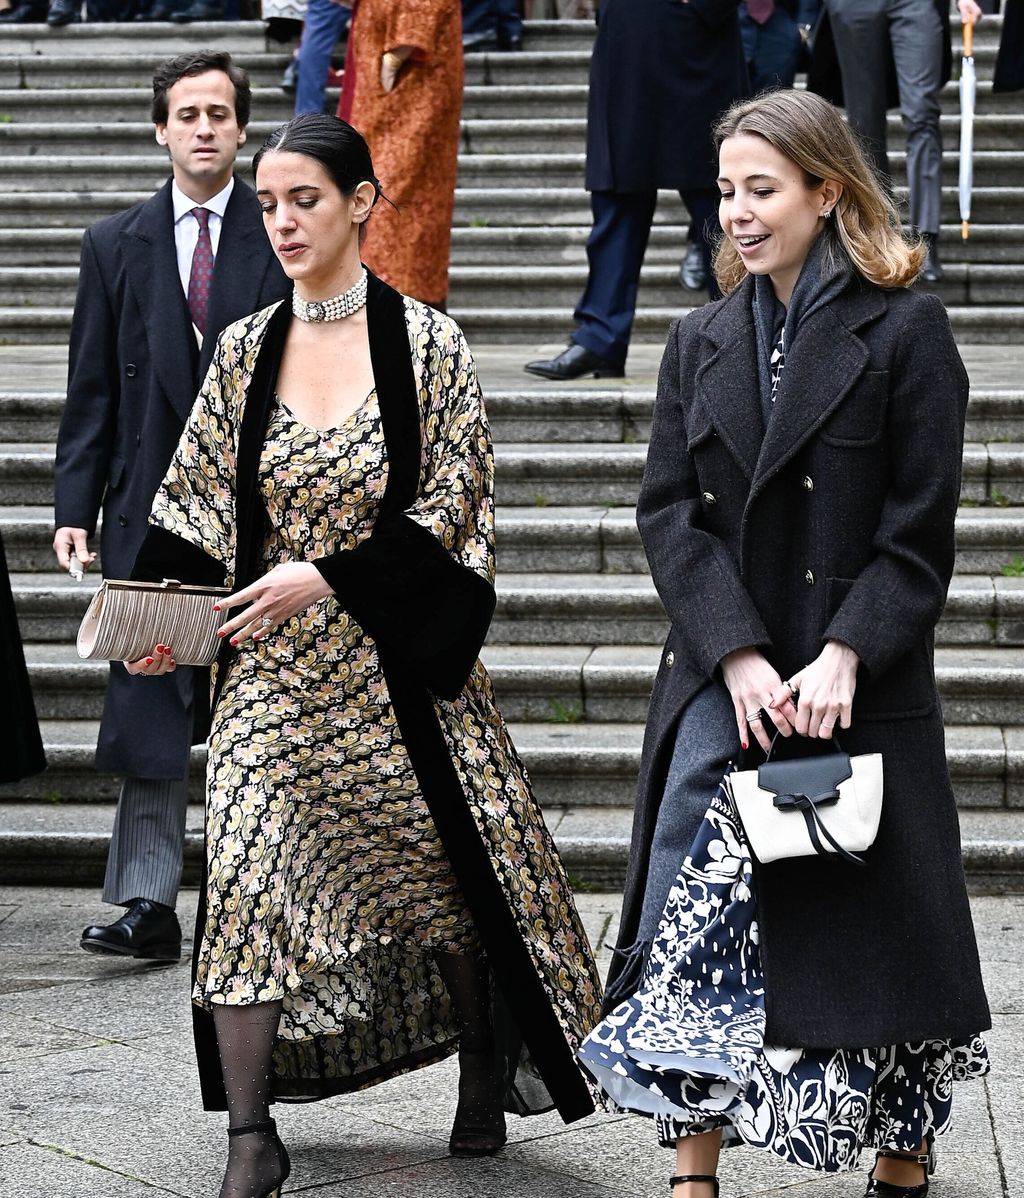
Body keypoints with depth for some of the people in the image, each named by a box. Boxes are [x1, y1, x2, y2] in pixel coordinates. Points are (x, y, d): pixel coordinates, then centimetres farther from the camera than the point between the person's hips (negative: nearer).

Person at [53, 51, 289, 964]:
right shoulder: (116, 246, 9)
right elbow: (92, 390, 8)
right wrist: (74, 507, 0)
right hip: (153, 509, 2)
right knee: (151, 709, 0)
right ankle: (148, 906, 4)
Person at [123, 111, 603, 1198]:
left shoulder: (426, 343, -5)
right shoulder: (243, 351, 5)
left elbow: (450, 506, -9)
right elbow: (196, 506, 7)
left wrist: (325, 576, -19)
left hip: (397, 657, -2)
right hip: (273, 664, 2)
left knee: (441, 870, 9)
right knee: (247, 874, -8)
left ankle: (484, 1075, 32)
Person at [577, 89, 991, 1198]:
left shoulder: (905, 332, -2)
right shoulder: (701, 343, 10)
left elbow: (918, 532, -6)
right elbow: (670, 512, 2)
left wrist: (842, 659, -17)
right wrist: (738, 658, -11)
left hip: (861, 692, -3)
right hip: (719, 688, 4)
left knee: (868, 928, 4)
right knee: (695, 938, -1)